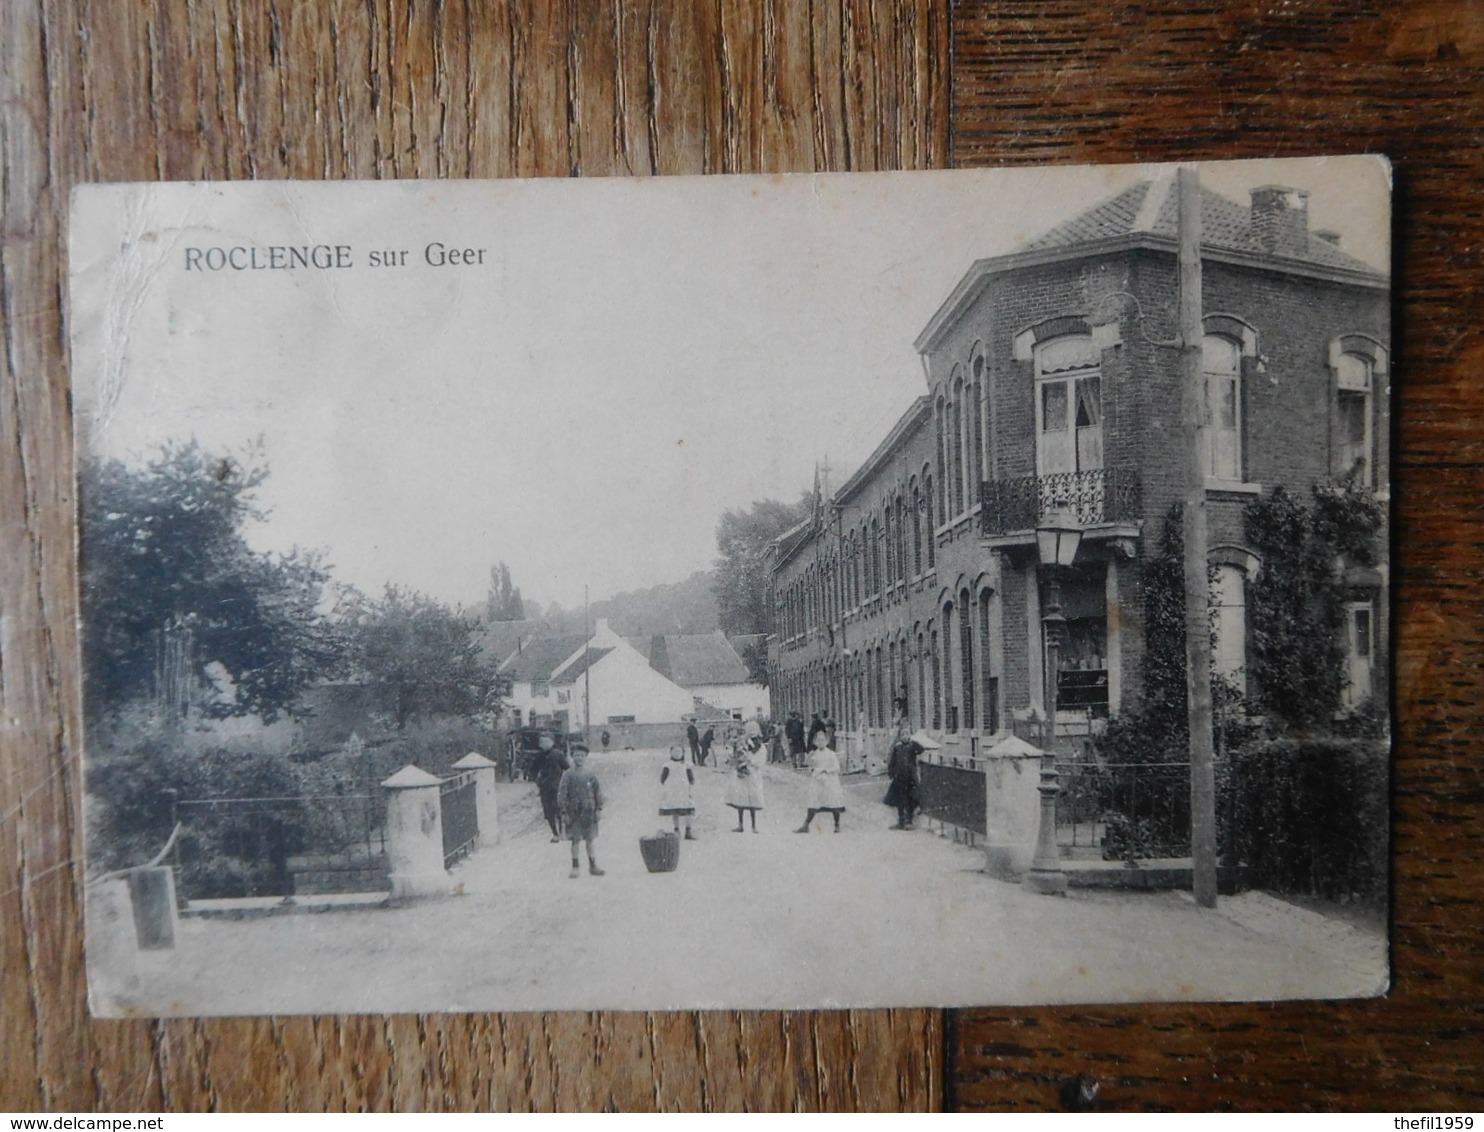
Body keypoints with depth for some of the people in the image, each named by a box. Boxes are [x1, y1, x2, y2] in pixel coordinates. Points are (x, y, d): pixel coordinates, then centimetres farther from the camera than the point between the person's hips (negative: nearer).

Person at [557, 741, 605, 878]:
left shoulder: (591, 775, 2)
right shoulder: (568, 776, -6)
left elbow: (598, 792, 7)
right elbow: (561, 794, -6)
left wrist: (599, 809, 2)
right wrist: (564, 812, -10)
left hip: (589, 812, 2)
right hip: (574, 813, -2)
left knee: (590, 840, 9)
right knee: (575, 840, 2)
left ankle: (592, 865, 18)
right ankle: (575, 867, 11)